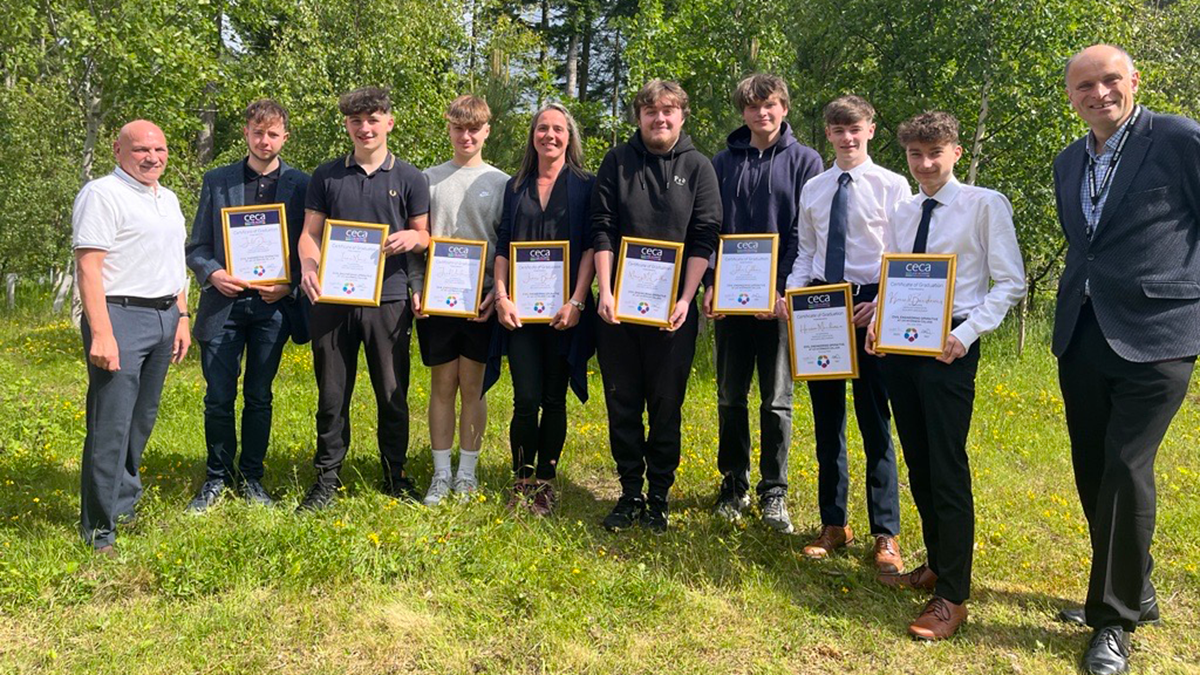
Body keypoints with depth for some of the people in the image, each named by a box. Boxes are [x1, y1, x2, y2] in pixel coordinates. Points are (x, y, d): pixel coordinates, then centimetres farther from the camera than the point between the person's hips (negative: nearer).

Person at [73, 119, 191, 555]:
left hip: (164, 317, 8)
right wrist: (101, 334, -21)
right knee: (111, 427, -6)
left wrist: (181, 317, 17)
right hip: (120, 317, -8)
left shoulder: (168, 199, 19)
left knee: (142, 422, 13)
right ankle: (98, 530, 2)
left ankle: (126, 506, 26)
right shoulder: (101, 194, -7)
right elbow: (88, 267, -15)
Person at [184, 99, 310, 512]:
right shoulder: (216, 182, 7)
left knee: (259, 398, 9)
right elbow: (196, 247, 9)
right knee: (218, 398, 3)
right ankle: (217, 478, 21)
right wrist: (212, 273, -11)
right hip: (224, 302, 1)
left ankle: (251, 478, 23)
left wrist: (289, 284, -10)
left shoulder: (300, 184, 4)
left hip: (273, 304, 0)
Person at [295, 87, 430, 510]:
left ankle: (395, 475, 21)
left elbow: (426, 236, 11)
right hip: (333, 298, 1)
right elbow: (309, 234, 8)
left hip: (389, 298, -1)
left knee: (392, 394, 5)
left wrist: (412, 238, -13)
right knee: (332, 395, 7)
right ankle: (327, 479, 19)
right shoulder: (326, 176, 10)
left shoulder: (409, 178, 7)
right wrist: (308, 267, -13)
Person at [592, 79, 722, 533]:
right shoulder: (617, 162, 6)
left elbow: (704, 239, -2)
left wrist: (686, 299, -11)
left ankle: (659, 497, 17)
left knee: (667, 406, 4)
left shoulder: (698, 167, 4)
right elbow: (602, 230, 2)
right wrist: (605, 291, -9)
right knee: (622, 403, 7)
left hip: (673, 309, -1)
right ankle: (630, 493, 20)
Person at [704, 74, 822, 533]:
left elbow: (805, 233, -4)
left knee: (777, 400, 3)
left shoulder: (804, 161, 2)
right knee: (730, 397, 9)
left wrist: (781, 288, -15)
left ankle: (774, 492, 14)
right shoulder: (723, 163, 10)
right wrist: (710, 283, -7)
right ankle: (733, 484, 22)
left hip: (779, 298, -2)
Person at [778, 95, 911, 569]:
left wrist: (882, 304, -17)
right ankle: (834, 525, 23)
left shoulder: (892, 186, -3)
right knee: (826, 421, 10)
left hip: (870, 308, -4)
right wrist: (790, 294, -3)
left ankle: (885, 535, 11)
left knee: (875, 423, -1)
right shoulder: (812, 189, 10)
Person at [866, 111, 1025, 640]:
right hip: (899, 345, 6)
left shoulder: (985, 205, -6)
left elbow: (1010, 283, -8)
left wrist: (967, 333, -19)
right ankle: (937, 564, 30)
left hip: (949, 348, -6)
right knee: (917, 463, 14)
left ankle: (952, 596, 3)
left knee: (947, 468, -6)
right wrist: (879, 323, -2)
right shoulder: (900, 214, 12)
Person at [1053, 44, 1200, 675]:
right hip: (1081, 337, 7)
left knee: (1126, 469, -10)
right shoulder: (1068, 163, 14)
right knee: (1093, 474, 11)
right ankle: (1134, 591, 30)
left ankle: (1114, 621, 5)